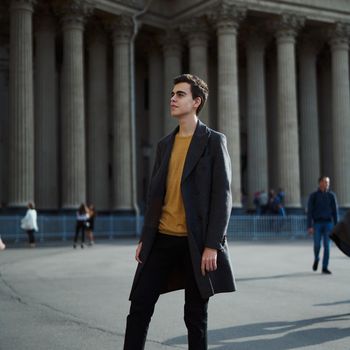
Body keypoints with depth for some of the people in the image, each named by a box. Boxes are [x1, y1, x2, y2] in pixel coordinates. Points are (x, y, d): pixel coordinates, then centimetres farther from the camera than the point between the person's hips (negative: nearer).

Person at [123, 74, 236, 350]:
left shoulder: (214, 141, -3)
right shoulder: (165, 144, 14)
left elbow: (222, 196, -9)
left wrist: (212, 245, -16)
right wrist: (145, 238, 11)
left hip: (195, 243, -5)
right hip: (162, 239, 5)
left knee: (196, 315, 6)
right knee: (139, 306, 2)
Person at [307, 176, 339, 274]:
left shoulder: (331, 195, 4)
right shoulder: (313, 196, -2)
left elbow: (335, 211, 5)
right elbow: (309, 212, -5)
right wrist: (309, 226, -12)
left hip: (328, 223, 1)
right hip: (317, 223, -1)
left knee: (327, 246, -5)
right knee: (317, 245, -4)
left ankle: (325, 268, 1)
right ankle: (316, 259, 29)